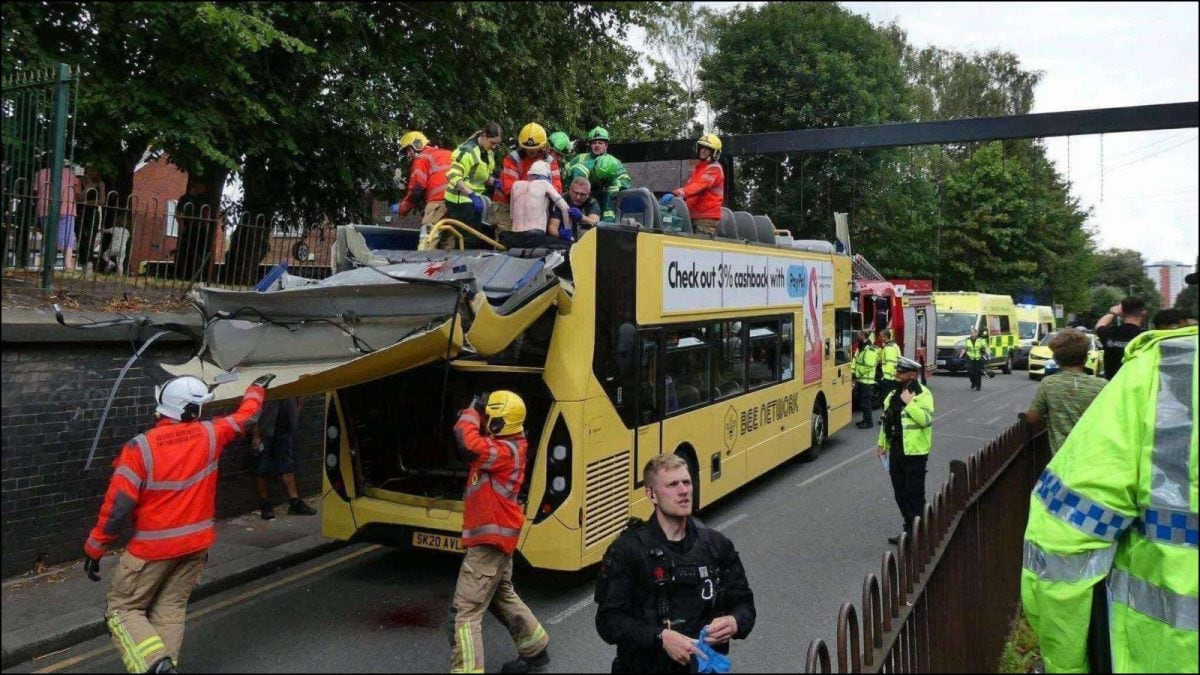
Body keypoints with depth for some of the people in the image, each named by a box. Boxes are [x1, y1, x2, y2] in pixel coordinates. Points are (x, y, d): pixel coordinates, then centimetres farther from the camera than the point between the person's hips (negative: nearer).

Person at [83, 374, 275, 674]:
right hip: (196, 544, 4)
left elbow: (118, 505, -15)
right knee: (170, 609, 14)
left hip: (153, 548, -4)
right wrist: (257, 389, 32)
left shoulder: (140, 447, -17)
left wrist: (94, 549, -4)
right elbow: (245, 416, 12)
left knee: (123, 609, 8)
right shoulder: (209, 435, -8)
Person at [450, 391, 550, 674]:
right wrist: (472, 415, -3)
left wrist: (471, 412, -22)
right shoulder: (505, 445, 8)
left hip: (490, 538, -11)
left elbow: (469, 445, -37)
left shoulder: (505, 451, -23)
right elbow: (475, 440, 15)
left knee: (466, 611, -8)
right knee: (503, 596, 26)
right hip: (497, 535, 11)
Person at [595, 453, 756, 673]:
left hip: (704, 664, 3)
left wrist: (735, 623, -9)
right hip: (647, 665, -3)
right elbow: (609, 620, -8)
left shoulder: (717, 545, 5)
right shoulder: (627, 550, -6)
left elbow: (744, 604, 12)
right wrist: (661, 638, -19)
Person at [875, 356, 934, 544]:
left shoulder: (923, 394, -11)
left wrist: (909, 402, -24)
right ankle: (908, 530, 26)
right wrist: (882, 443, 19)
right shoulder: (893, 395, 12)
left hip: (915, 452, -8)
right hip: (896, 450, 8)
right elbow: (886, 420, 20)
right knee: (900, 493, 14)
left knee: (914, 494, -3)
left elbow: (926, 420, -25)